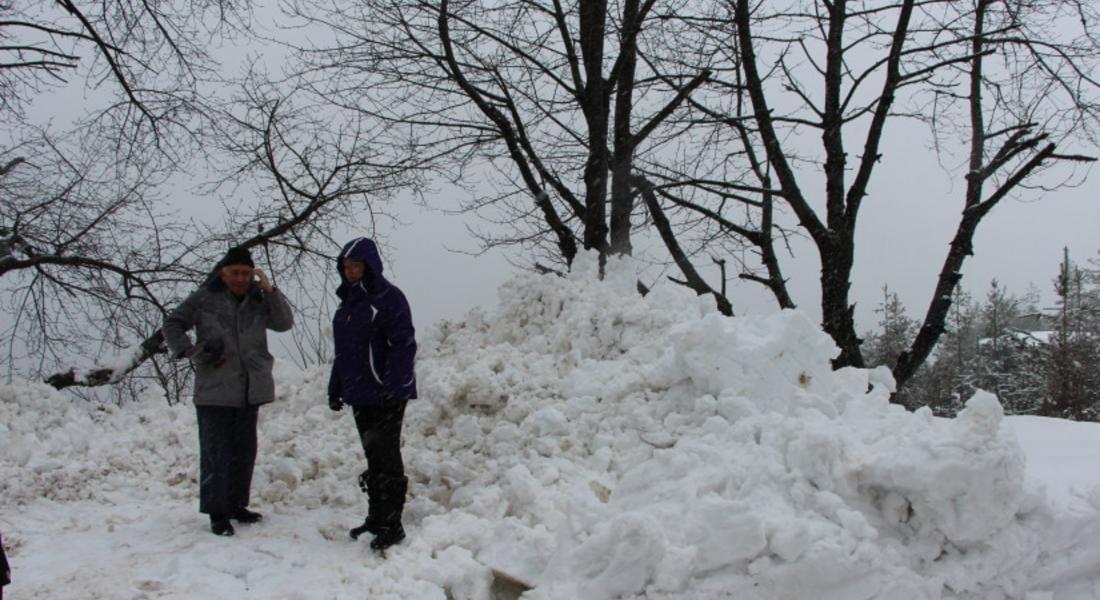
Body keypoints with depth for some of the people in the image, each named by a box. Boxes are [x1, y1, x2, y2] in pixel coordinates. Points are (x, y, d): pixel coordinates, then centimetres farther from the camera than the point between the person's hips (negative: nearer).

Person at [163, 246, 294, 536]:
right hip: (214, 390, -4)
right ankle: (217, 512, 5)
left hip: (250, 390, 4)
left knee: (244, 450, 12)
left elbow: (285, 323, -3)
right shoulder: (204, 299, -2)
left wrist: (270, 291, -12)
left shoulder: (258, 300, 8)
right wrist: (196, 354, -12)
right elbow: (172, 325, 0)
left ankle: (236, 504, 25)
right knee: (216, 452, -3)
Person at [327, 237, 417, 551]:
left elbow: (403, 345, -16)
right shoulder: (348, 302, 15)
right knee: (373, 457, 14)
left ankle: (392, 525, 3)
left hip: (386, 395, -8)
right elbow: (343, 351, 22)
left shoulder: (388, 297, -10)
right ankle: (376, 518, 23)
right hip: (359, 395, 8)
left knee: (386, 457, -4)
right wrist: (336, 387, 19)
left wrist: (392, 386, -22)